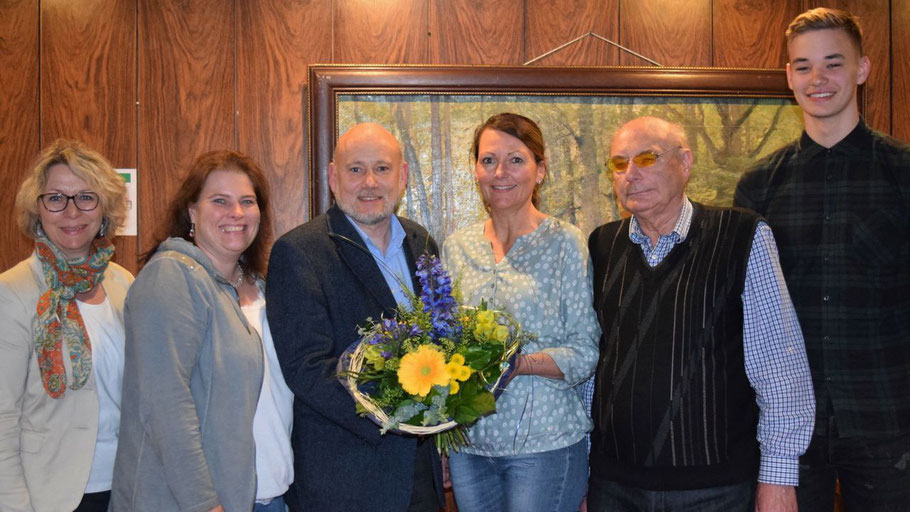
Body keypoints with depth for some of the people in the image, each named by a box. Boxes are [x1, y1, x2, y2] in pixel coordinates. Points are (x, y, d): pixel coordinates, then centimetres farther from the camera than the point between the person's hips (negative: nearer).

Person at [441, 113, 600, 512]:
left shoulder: (565, 243, -6)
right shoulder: (456, 247, 7)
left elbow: (588, 351, -8)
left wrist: (517, 363, -21)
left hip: (545, 444, -4)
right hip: (468, 443, 4)